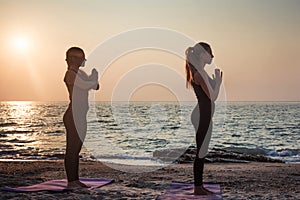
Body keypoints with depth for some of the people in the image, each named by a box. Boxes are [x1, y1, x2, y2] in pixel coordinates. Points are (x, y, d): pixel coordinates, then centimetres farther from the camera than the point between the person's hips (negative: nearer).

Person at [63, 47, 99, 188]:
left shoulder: (78, 74, 19)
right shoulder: (71, 74, -11)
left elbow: (96, 87, 21)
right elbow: (88, 85, -19)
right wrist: (96, 71, -4)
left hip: (80, 117, 10)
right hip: (73, 117, -10)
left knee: (76, 150, 11)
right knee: (72, 149, -6)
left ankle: (75, 180, 17)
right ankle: (71, 181, -2)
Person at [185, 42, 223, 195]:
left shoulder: (199, 72, 16)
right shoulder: (200, 73, -16)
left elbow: (210, 94, 21)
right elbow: (212, 97, -18)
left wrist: (216, 81, 16)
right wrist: (218, 81, -5)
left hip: (203, 115, 11)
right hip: (203, 116, -11)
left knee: (202, 152, 13)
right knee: (201, 152, -4)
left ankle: (199, 186, 20)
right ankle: (197, 187, 3)